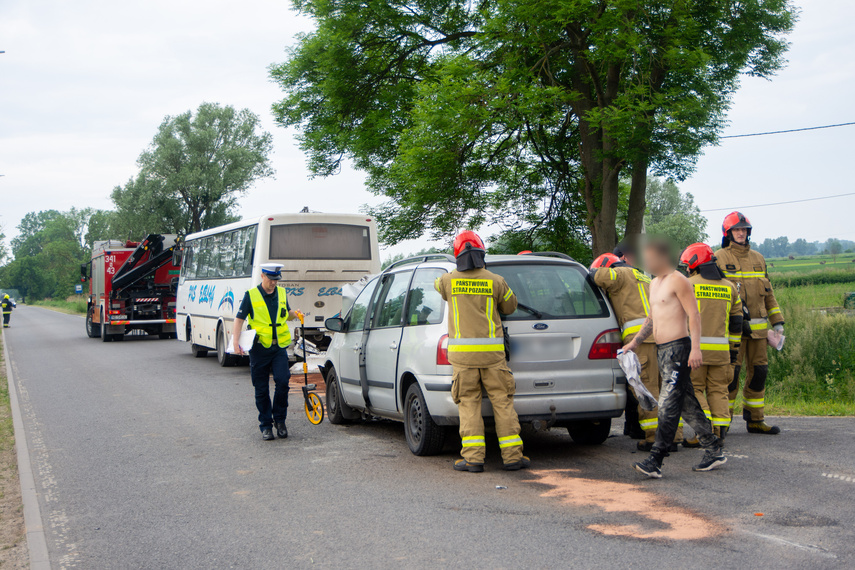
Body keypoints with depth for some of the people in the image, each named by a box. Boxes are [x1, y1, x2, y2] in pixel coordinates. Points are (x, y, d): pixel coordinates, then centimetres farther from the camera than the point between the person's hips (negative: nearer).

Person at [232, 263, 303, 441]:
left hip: (279, 347, 2)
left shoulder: (282, 293, 10)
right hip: (259, 348, -2)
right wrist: (236, 341, -12)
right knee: (261, 389, 3)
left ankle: (279, 420, 6)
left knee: (282, 381, -13)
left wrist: (294, 314, 3)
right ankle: (266, 425, 15)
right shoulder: (251, 295, -2)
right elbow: (239, 319, -1)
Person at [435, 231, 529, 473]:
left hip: (462, 353, 0)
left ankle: (473, 457, -1)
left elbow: (438, 285, 26)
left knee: (469, 404, 3)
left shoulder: (449, 281, 1)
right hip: (492, 352, 0)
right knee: (502, 401, 5)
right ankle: (512, 456, 7)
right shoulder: (495, 281, 1)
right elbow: (510, 307, 16)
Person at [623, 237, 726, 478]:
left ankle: (655, 461, -14)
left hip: (678, 348, -10)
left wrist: (695, 348, -23)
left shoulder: (678, 280, -9)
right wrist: (635, 342, 24)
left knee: (668, 406, -11)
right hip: (662, 350, 10)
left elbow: (694, 315, -15)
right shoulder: (654, 283, 19)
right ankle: (714, 451, 20)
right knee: (687, 404, 12)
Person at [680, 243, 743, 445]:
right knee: (718, 390, 10)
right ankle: (719, 432, 6)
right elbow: (736, 322, 16)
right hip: (721, 350, 4)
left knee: (694, 389, 2)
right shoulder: (729, 287, 14)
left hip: (695, 347, -4)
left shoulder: (688, 285, -2)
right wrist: (734, 349, 21)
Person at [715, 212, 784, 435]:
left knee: (758, 371, 7)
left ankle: (755, 419, 17)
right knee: (730, 372, -7)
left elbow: (768, 293, 21)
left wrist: (777, 321, 16)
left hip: (757, 327, 6)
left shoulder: (758, 259, 17)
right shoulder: (719, 258, 0)